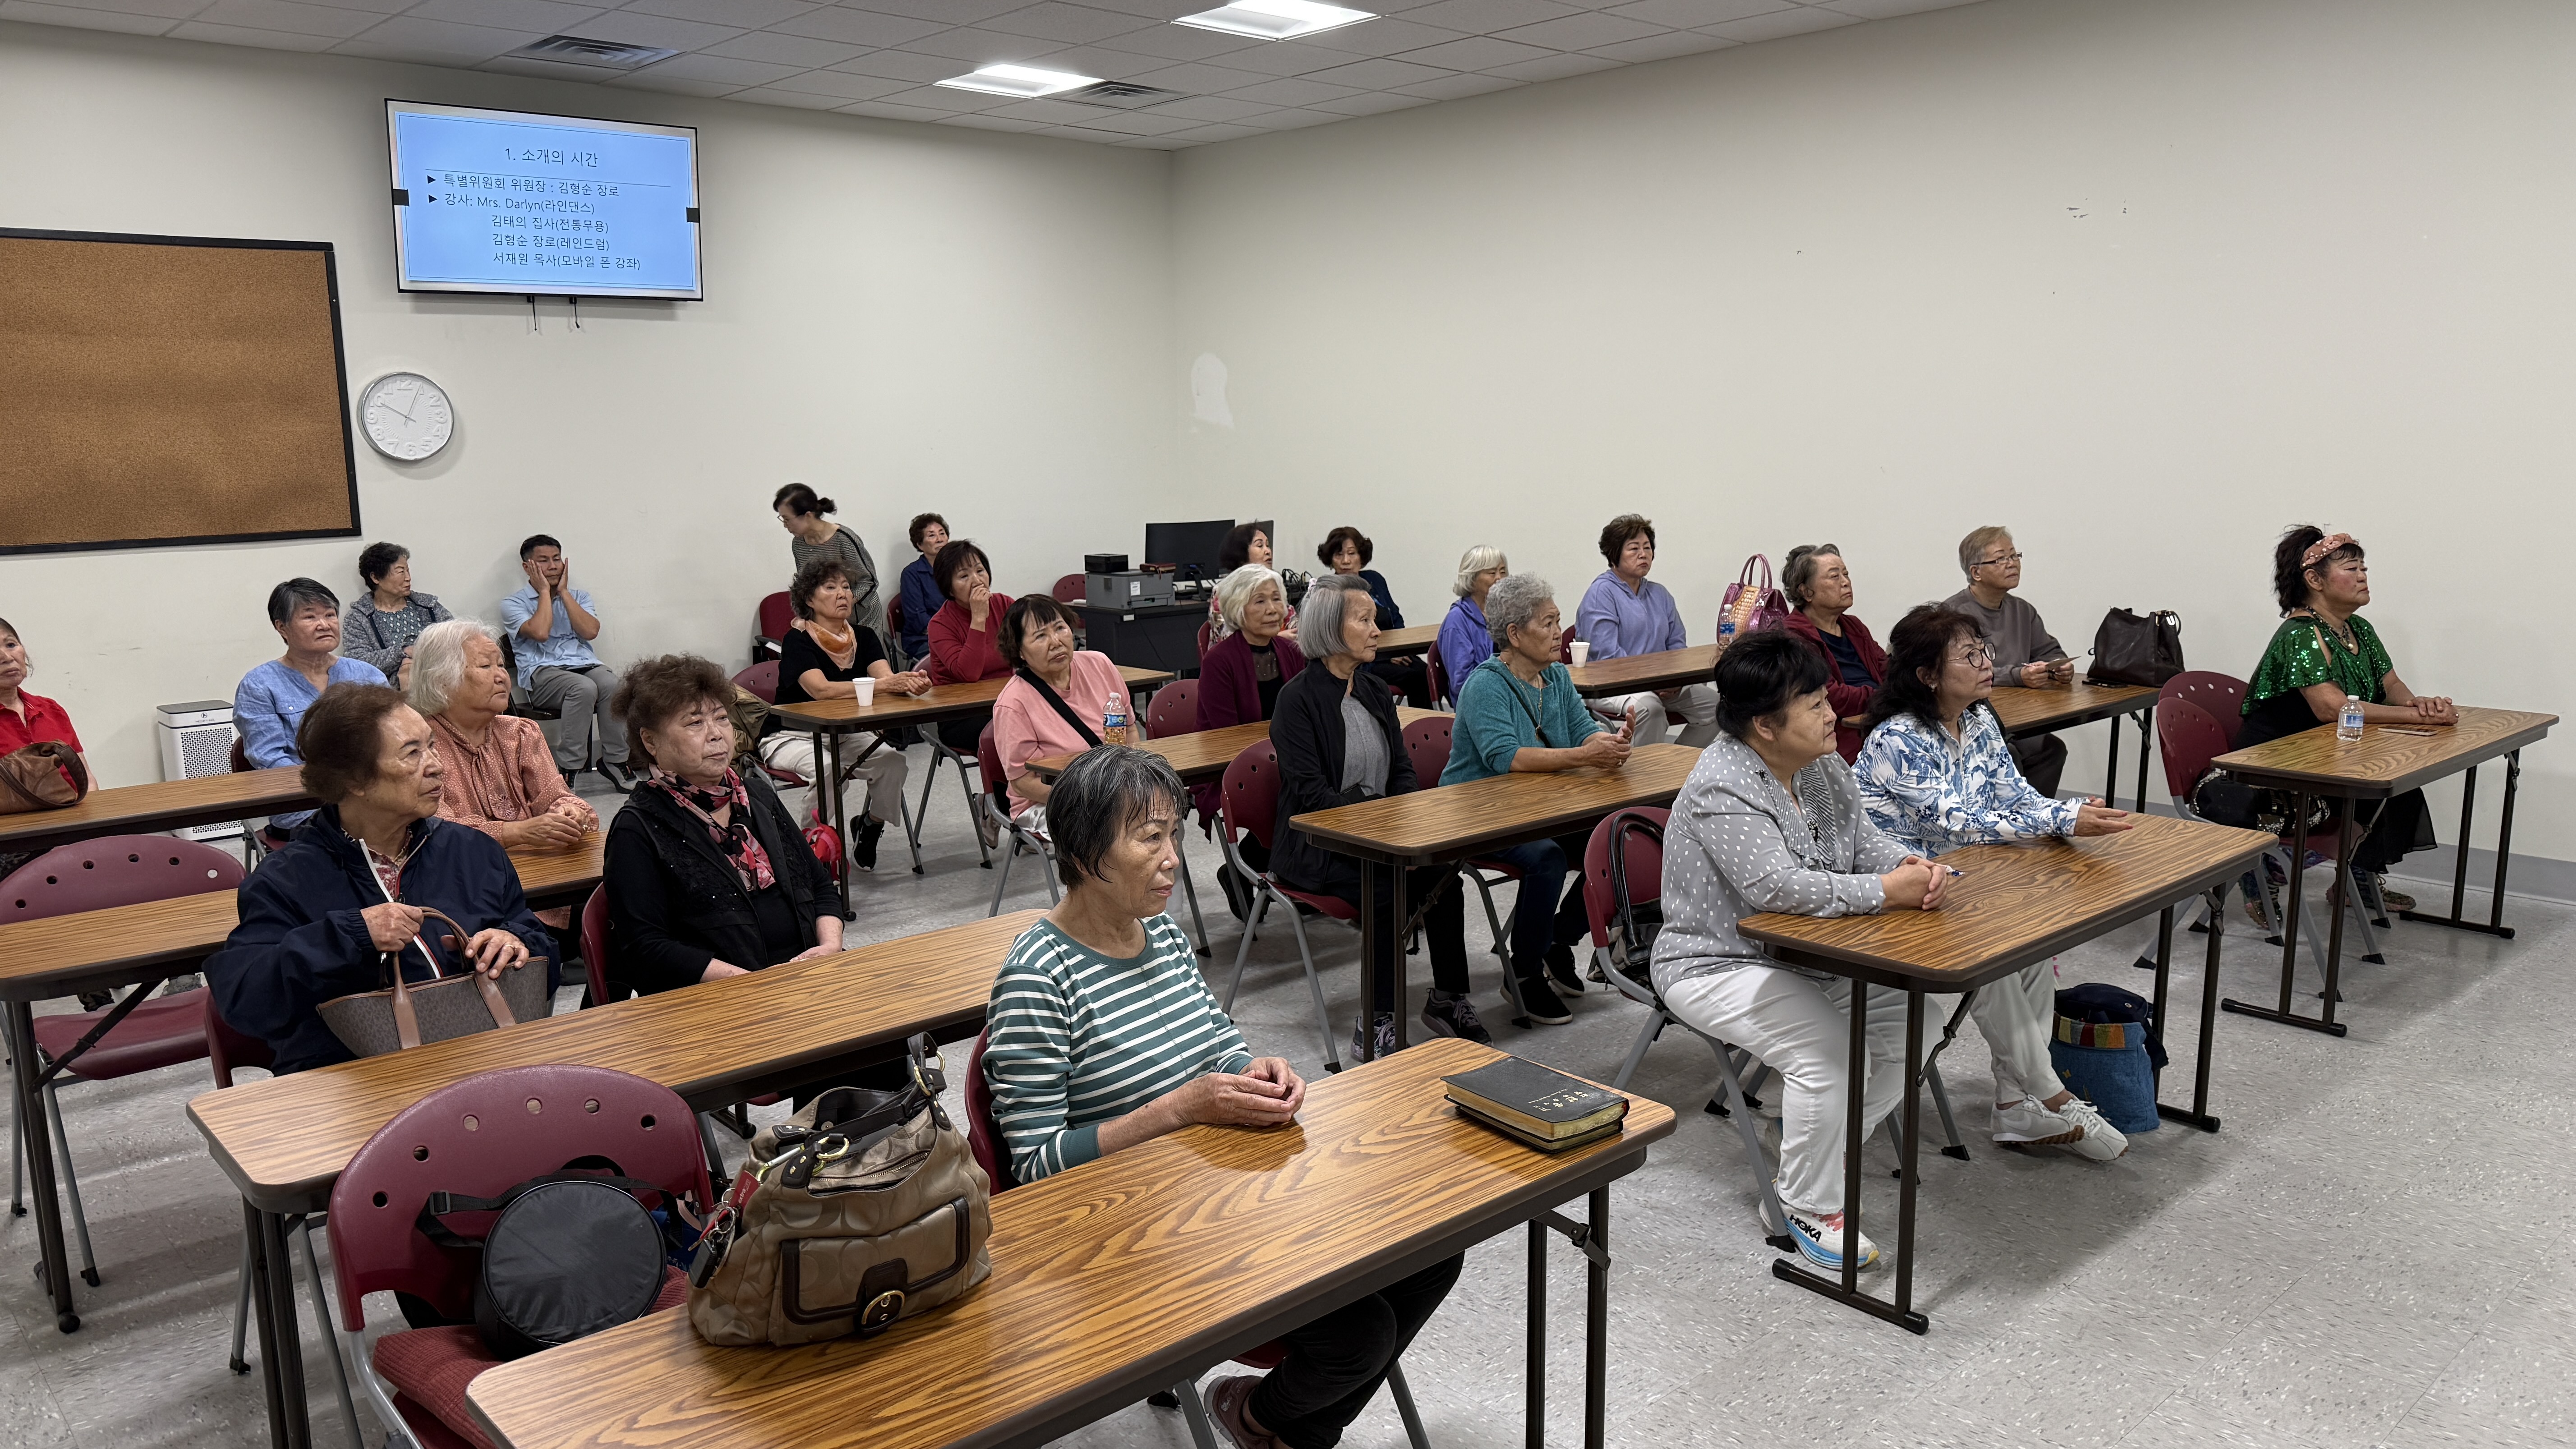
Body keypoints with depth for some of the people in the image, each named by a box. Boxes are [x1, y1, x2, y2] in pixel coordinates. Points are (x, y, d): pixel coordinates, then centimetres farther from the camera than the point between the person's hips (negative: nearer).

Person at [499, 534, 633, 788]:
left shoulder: (579, 596, 22)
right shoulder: (513, 604, 10)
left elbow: (590, 632, 1)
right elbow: (540, 632, -11)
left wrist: (563, 591, 5)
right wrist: (544, 591, 2)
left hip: (586, 665, 4)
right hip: (543, 673, -3)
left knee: (613, 684, -33)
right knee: (584, 688, -38)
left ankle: (616, 762, -23)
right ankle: (568, 770, -32)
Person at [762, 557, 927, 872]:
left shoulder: (864, 637, 2)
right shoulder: (797, 641, -14)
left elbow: (886, 677, -15)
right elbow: (822, 689, -30)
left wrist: (909, 682, -41)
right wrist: (884, 684, -41)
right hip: (793, 737, -5)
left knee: (892, 759, -22)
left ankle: (871, 828, 2)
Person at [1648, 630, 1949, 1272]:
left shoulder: (1824, 766, 5)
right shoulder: (1722, 788, -25)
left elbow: (1863, 839, 10)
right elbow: (1777, 885, -33)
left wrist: (1912, 864, -14)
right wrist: (1886, 892, -30)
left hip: (1807, 955, 9)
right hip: (1719, 966, -9)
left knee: (1908, 1015, -4)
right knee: (1829, 1051, -27)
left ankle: (1816, 1153, 14)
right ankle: (1812, 1207, -5)